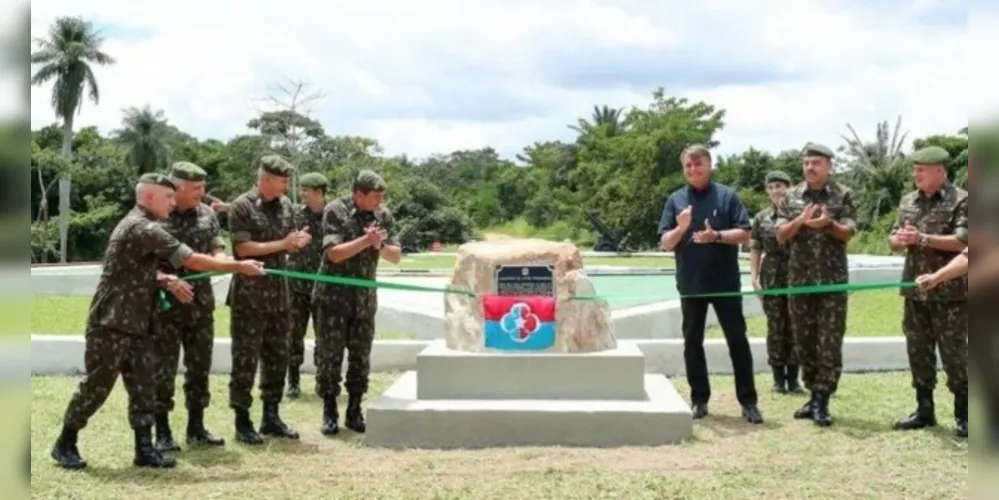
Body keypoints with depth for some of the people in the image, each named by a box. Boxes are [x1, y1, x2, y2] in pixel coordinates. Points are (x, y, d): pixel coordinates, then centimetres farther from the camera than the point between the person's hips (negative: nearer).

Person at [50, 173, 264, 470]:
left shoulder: (138, 225, 15)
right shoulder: (143, 228, -18)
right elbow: (192, 260, -21)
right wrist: (239, 267, -17)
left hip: (134, 323, 9)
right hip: (111, 323, -9)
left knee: (142, 387, 4)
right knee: (97, 385, 0)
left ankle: (144, 449, 6)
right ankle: (65, 444, 14)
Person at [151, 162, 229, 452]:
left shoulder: (207, 214, 6)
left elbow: (217, 251, 8)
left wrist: (223, 261, -15)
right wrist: (168, 281, -22)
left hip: (201, 303, 5)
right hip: (166, 305, -5)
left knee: (200, 367, 12)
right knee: (163, 369, 0)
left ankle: (196, 427, 24)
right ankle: (163, 433, 10)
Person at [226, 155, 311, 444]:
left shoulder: (286, 206, 9)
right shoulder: (242, 206, -10)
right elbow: (243, 248, -16)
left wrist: (297, 243, -8)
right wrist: (282, 244, -17)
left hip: (279, 293, 6)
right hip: (249, 295, -6)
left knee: (277, 357, 10)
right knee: (245, 359, -1)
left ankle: (271, 416, 21)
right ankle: (242, 421, 7)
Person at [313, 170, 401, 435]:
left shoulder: (383, 215, 1)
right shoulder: (335, 211, -11)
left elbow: (396, 255, 3)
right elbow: (334, 253, -18)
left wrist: (379, 245, -16)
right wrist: (366, 240, -24)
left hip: (365, 296, 4)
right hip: (334, 296, -4)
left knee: (361, 356, 7)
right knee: (329, 355, 1)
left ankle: (354, 411, 17)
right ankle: (329, 412, 11)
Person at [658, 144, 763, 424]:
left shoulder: (727, 195, 0)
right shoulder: (676, 200, 5)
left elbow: (744, 234, -4)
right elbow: (665, 243, 1)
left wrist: (716, 236, -19)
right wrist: (681, 228, -18)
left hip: (726, 282, -2)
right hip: (690, 284, 2)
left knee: (738, 340, 1)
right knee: (692, 342, 7)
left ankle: (748, 401, 8)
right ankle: (699, 399, 17)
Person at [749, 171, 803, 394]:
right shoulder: (761, 218, 4)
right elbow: (755, 249, 6)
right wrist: (754, 277, -3)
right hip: (771, 278, 1)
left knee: (794, 327, 3)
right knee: (775, 328, 5)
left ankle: (793, 377, 11)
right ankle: (778, 377, 12)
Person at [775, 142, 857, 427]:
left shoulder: (843, 195, 0)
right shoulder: (791, 197, 6)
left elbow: (847, 234, -5)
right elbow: (780, 235, 1)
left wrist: (829, 223, -24)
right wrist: (800, 221, -18)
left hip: (833, 280, -3)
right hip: (799, 280, 3)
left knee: (829, 344, -4)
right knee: (804, 342, 8)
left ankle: (822, 402, -1)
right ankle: (814, 396, 18)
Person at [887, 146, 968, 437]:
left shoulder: (961, 200, -6)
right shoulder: (908, 202, 12)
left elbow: (962, 241, -17)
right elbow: (893, 240, 14)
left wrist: (921, 239, -21)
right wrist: (899, 240, -10)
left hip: (949, 292, -6)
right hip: (915, 290, 6)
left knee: (954, 353, -1)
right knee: (918, 351, 10)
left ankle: (963, 414, 9)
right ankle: (924, 410, 20)